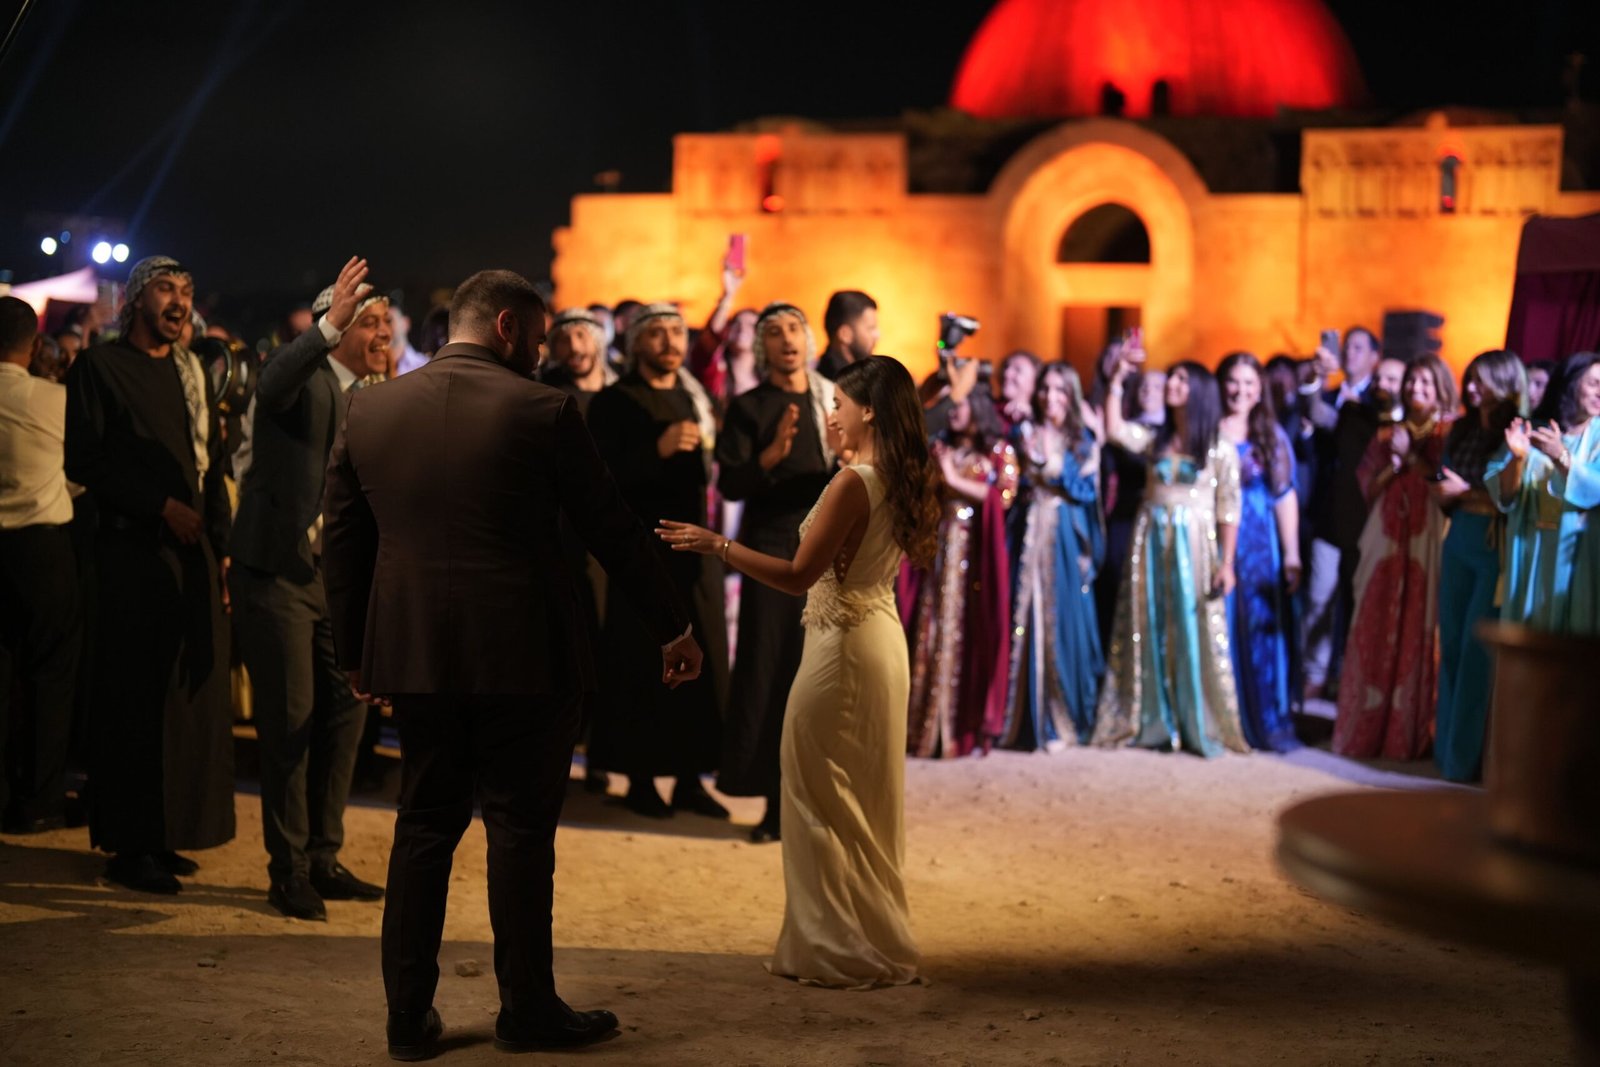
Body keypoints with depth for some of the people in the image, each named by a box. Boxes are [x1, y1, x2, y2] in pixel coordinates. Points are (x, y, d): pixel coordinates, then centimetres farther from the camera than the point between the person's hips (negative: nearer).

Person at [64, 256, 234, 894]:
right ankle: (129, 846, 3)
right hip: (133, 549, -6)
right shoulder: (100, 368, 0)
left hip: (193, 553, 6)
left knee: (192, 695, 4)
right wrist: (161, 506, -13)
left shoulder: (193, 376, 18)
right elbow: (84, 462, -8)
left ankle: (165, 835, 13)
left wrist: (219, 549, 10)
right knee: (135, 699, -3)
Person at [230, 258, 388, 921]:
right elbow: (275, 386, -34)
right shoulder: (300, 375, -8)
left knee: (345, 713, 10)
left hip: (335, 575, 7)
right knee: (289, 719, -3)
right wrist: (330, 323, -45)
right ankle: (287, 870, 7)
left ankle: (323, 859, 22)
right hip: (276, 572, -7)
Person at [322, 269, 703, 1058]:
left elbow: (344, 543, 9)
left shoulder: (368, 411, 5)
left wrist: (354, 654, 19)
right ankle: (527, 1011, 16)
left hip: (413, 658, 4)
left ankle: (409, 1015, 16)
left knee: (423, 827, 12)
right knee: (521, 831, 6)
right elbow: (611, 529, -3)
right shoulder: (541, 411, -8)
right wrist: (672, 628, 7)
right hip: (522, 658, -4)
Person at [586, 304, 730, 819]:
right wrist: (658, 449, -24)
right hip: (644, 553, -5)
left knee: (701, 664, 2)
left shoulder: (693, 399, 18)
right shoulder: (614, 402, -2)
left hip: (696, 550, 6)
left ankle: (690, 778, 10)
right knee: (643, 667, -4)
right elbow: (603, 475, -14)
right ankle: (641, 779, 6)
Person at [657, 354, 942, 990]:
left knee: (824, 800, 2)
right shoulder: (904, 482, 5)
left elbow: (798, 576, -23)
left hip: (843, 645, -9)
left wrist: (717, 545, -19)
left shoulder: (852, 484, -21)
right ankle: (881, 942, 27)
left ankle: (842, 949, 9)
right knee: (869, 801, 17)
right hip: (883, 636, 9)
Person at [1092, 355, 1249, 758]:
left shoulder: (1220, 448, -1)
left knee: (1195, 634, -1)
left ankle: (1200, 727, 5)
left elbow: (1228, 510, -3)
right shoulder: (1155, 439, 9)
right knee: (1151, 632, 6)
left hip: (1195, 544, -3)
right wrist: (1117, 380, -11)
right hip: (1152, 542, 3)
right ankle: (1154, 723, 13)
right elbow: (1113, 430, -7)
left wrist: (1226, 563, -9)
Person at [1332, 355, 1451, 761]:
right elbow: (1368, 488, 11)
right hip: (1388, 541, 4)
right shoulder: (1389, 432, 16)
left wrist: (1414, 458, -11)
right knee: (1378, 631, 3)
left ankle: (1415, 728, 2)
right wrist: (1394, 462, -4)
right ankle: (1370, 726, 10)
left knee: (1420, 631, -6)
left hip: (1430, 543, -4)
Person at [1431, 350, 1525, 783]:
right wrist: (1443, 494, -4)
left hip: (1496, 550, -6)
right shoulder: (1461, 430, 11)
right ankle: (1446, 743, 16)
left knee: (1478, 650, -3)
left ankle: (1467, 753, 4)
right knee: (1451, 644, 8)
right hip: (1459, 542, 6)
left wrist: (1468, 493, -12)